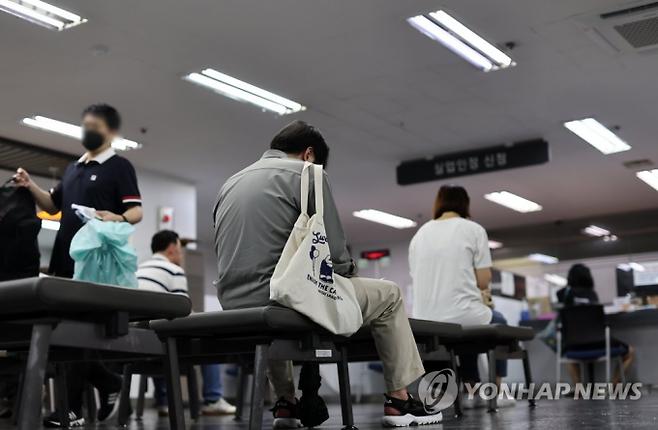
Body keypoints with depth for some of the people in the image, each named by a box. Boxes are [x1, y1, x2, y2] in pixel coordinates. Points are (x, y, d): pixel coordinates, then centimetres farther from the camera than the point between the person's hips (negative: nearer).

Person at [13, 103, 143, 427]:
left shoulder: (119, 166, 0)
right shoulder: (73, 168, 22)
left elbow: (137, 211, -8)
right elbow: (53, 206, 24)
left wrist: (118, 218, -31)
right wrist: (31, 186, 6)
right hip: (66, 259, 7)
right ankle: (108, 382, 21)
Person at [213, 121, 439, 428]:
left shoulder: (230, 183, 19)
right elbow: (334, 250, -6)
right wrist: (350, 273, 16)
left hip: (234, 308, 7)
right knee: (388, 295, 14)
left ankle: (285, 404, 34)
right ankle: (398, 400, 16)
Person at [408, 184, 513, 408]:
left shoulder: (419, 234, 13)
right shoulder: (473, 229, 0)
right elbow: (483, 282, -2)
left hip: (424, 321, 4)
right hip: (461, 314, -4)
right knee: (498, 322, 30)